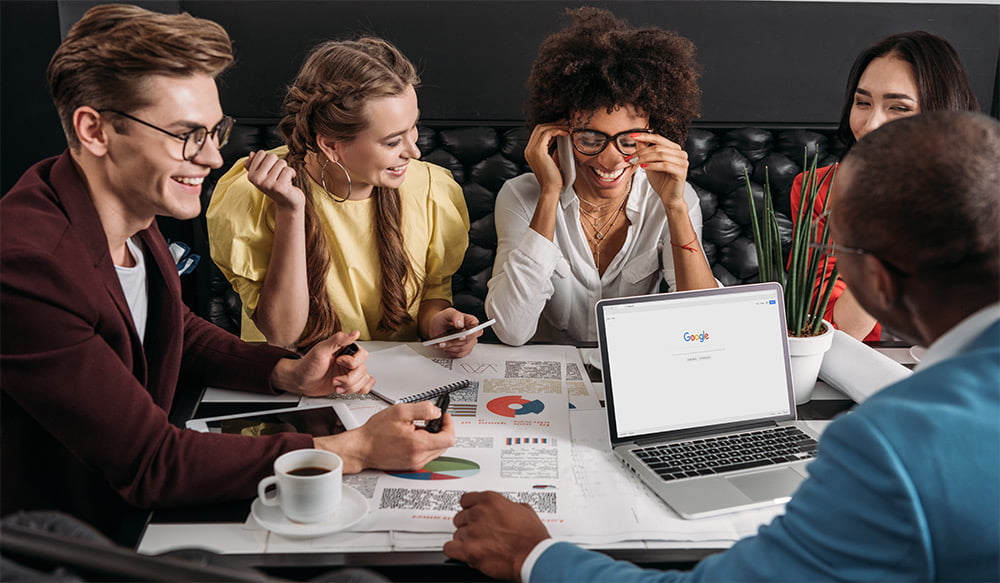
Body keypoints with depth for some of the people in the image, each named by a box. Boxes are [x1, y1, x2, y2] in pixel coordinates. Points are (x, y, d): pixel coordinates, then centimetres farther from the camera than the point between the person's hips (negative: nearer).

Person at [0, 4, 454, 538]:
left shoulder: (131, 217, -3)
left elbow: (180, 331, 14)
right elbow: (149, 463, -27)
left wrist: (288, 373, -3)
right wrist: (355, 450, -26)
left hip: (134, 504, 7)